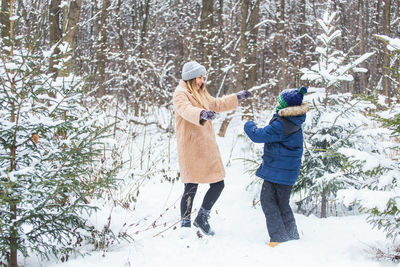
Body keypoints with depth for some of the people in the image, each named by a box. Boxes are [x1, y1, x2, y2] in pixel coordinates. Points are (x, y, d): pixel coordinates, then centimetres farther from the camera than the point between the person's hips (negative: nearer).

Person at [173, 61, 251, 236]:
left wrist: (237, 98, 37)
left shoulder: (201, 93, 21)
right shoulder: (180, 94, -8)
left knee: (218, 184, 6)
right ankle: (185, 224, 5)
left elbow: (216, 104, 37)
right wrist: (202, 114, -49)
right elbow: (187, 110, -29)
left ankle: (202, 218, 20)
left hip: (207, 147, 9)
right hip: (191, 148, -9)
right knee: (191, 188, -6)